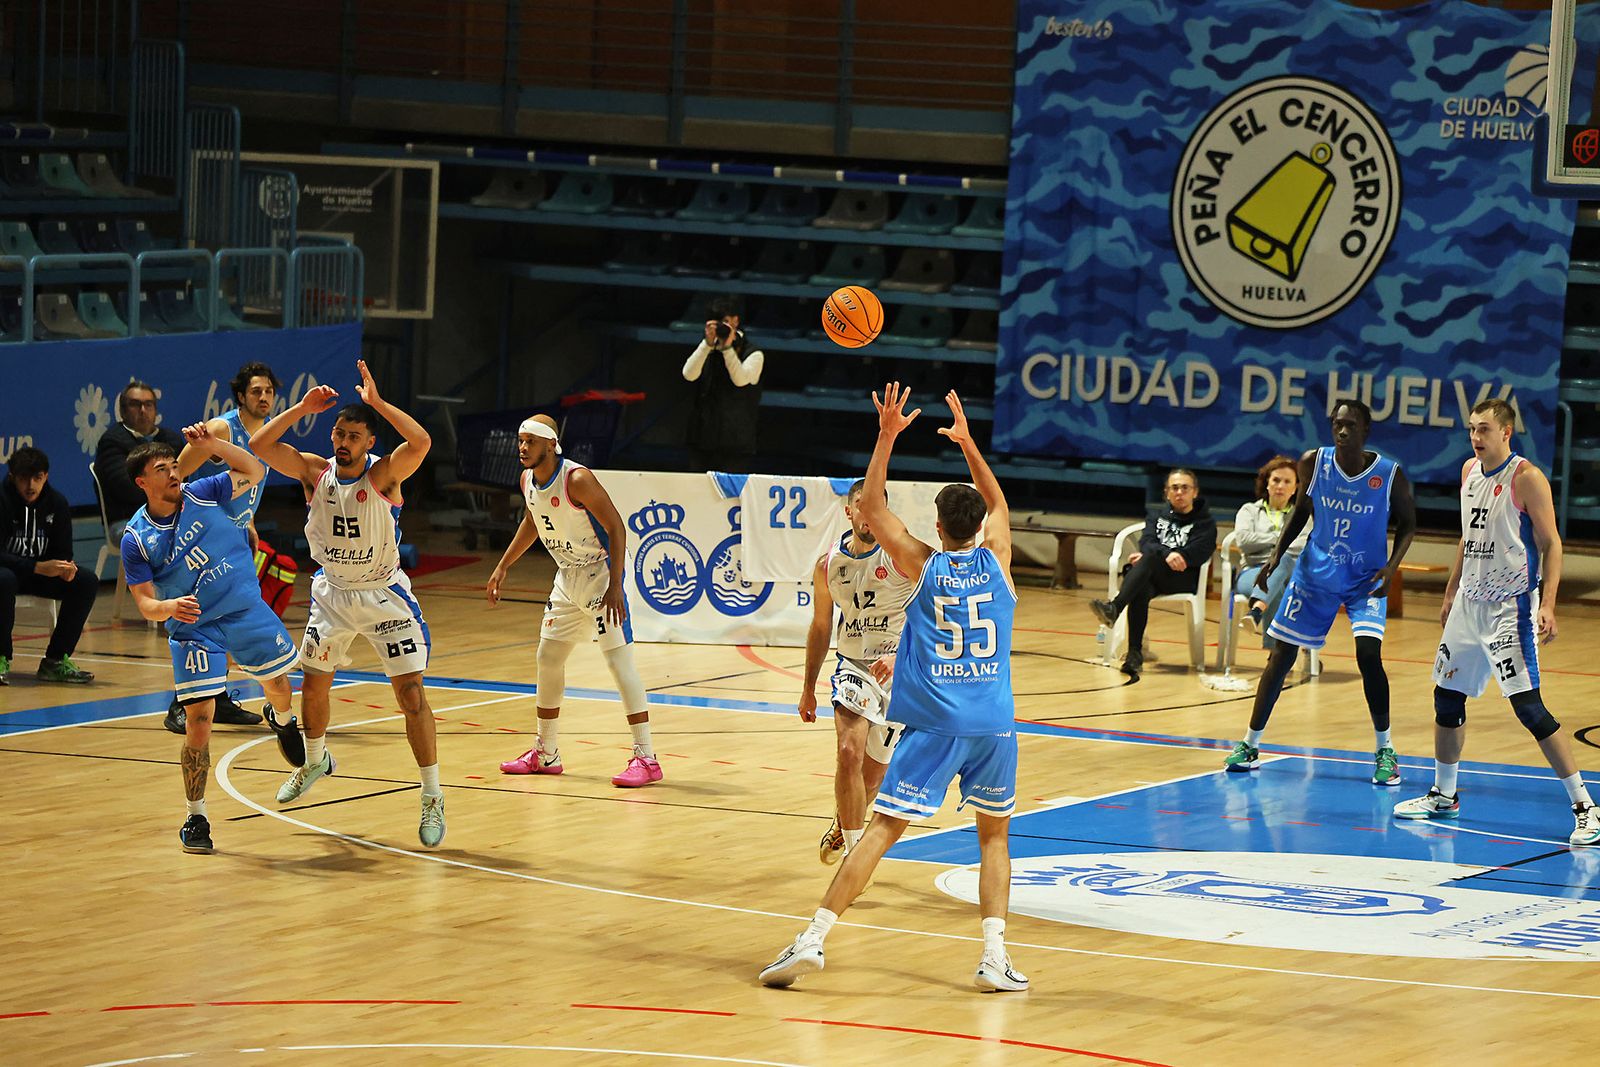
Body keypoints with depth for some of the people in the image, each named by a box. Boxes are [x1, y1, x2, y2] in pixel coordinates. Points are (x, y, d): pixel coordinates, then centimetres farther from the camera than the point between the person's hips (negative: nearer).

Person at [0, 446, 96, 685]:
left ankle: (56, 660, -9)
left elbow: (63, 552, 1)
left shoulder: (56, 502, -3)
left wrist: (66, 567, -25)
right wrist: (39, 568, -36)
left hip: (41, 572, 5)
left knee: (87, 581, -17)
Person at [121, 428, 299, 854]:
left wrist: (212, 445, -12)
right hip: (193, 629, -3)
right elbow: (145, 603, -11)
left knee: (279, 686, 18)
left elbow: (254, 471, 1)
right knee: (198, 723, -11)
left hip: (247, 611, 3)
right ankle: (195, 818, 1)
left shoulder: (200, 495, -6)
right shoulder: (135, 540, -11)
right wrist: (170, 607, -34)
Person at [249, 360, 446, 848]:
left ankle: (433, 798, -3)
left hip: (384, 595, -4)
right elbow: (260, 446, -18)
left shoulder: (384, 475, -19)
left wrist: (377, 402, -37)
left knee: (411, 693, -9)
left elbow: (421, 442, -38)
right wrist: (303, 408, -23)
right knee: (313, 685, 16)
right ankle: (315, 761, 45)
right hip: (332, 593, 4)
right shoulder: (314, 472, -9)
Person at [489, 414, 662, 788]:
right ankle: (546, 753, 26)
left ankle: (646, 757, -15)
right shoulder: (528, 481, 1)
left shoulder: (577, 479, -24)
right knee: (548, 657, 13)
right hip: (568, 575, 9)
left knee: (618, 657, -15)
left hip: (600, 571, -9)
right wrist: (503, 565, 21)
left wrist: (615, 586, -29)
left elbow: (616, 528, -23)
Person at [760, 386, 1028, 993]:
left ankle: (813, 941, -9)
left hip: (935, 721, -1)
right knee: (995, 835, 16)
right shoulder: (995, 558, 5)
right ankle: (995, 958, 3)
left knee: (883, 828, -3)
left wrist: (887, 437, 7)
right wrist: (967, 443, 26)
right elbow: (998, 503, 26)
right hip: (993, 721, 1)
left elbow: (871, 506, 9)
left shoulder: (923, 565, 1)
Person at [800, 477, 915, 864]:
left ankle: (844, 824, 40)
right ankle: (852, 849, -14)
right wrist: (808, 688, 19)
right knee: (849, 753, -22)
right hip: (854, 665, 2)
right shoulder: (828, 565, 0)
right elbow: (820, 626, 14)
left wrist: (899, 655, -35)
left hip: (900, 671, -2)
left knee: (874, 772, 9)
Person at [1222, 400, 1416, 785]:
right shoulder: (1314, 463, -10)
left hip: (1366, 580, -3)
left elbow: (1407, 523, -3)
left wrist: (1392, 566, -18)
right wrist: (1277, 554, -3)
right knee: (1281, 656, 4)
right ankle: (1250, 745, 16)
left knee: (1369, 655, -20)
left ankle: (1384, 750, -3)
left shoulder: (1390, 476, -17)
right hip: (1316, 573, 3)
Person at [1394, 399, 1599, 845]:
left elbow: (1551, 544, -13)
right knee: (1447, 697, 14)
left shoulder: (1526, 478, -13)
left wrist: (1548, 604, -23)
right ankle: (1444, 796, 32)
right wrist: (1450, 594, 23)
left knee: (1528, 706, -15)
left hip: (1511, 607, -8)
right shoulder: (1470, 471, 10)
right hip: (1470, 603, 8)